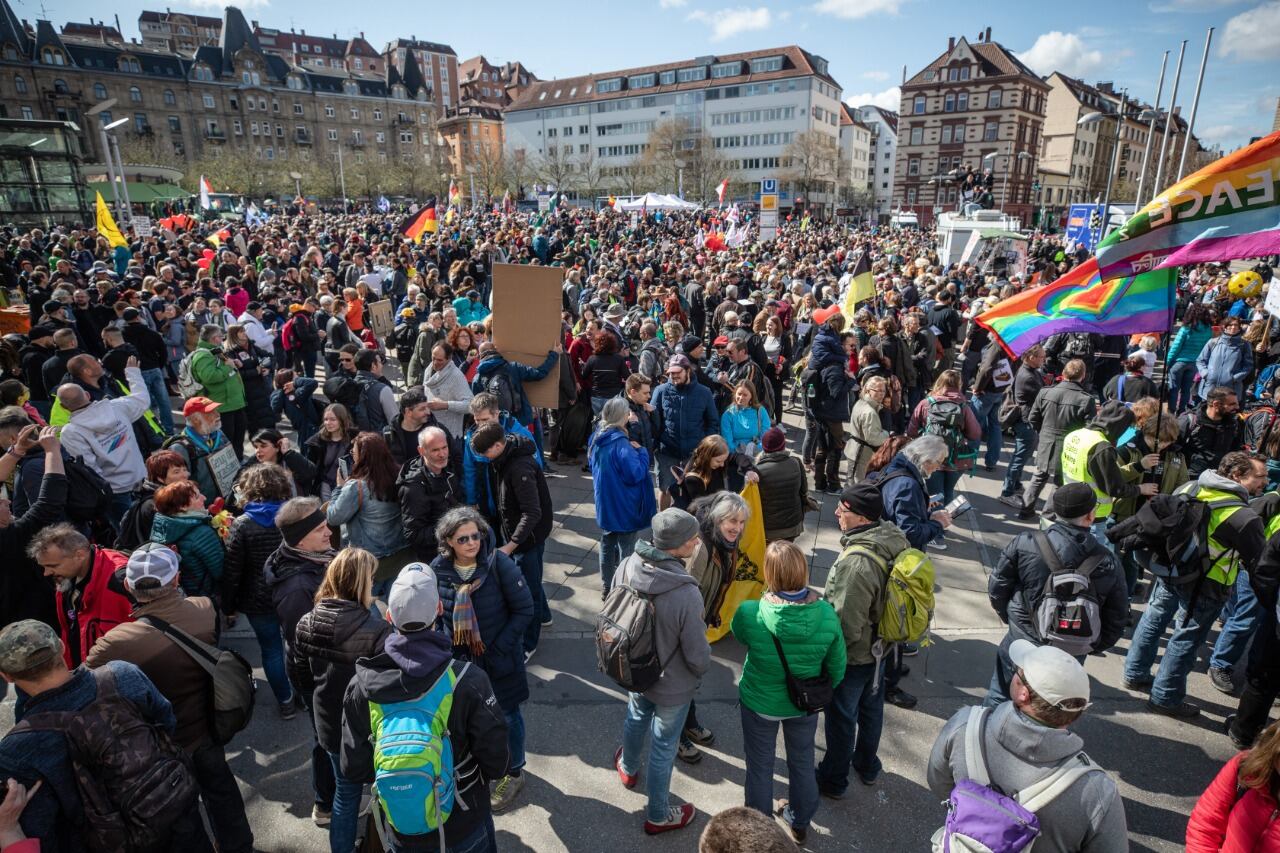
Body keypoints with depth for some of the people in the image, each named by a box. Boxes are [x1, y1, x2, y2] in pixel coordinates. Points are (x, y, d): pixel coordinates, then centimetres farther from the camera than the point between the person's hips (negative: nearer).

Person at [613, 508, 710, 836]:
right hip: (672, 686, -5)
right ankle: (658, 815, 44)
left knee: (636, 718, 33)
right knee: (663, 748, 19)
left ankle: (628, 768, 63)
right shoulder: (686, 594, -38)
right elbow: (698, 656, -25)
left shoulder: (627, 566, -21)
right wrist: (702, 668, -1)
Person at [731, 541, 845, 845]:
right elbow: (837, 669, -11)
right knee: (802, 763, 28)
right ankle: (800, 823, 53)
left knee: (760, 767, 23)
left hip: (760, 703, -2)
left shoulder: (750, 614, -32)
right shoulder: (827, 614, -26)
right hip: (805, 704, 2)